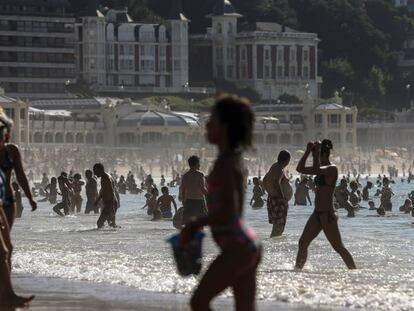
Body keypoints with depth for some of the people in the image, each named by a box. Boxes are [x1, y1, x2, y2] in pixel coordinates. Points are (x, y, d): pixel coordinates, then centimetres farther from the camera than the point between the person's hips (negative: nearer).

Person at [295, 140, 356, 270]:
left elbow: (316, 170, -31)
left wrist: (316, 152, -21)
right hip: (317, 214, 9)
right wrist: (308, 152, 5)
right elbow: (300, 169, 14)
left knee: (339, 248, -5)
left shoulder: (332, 169, -13)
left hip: (327, 215, -9)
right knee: (302, 243, 8)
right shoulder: (322, 169, 13)